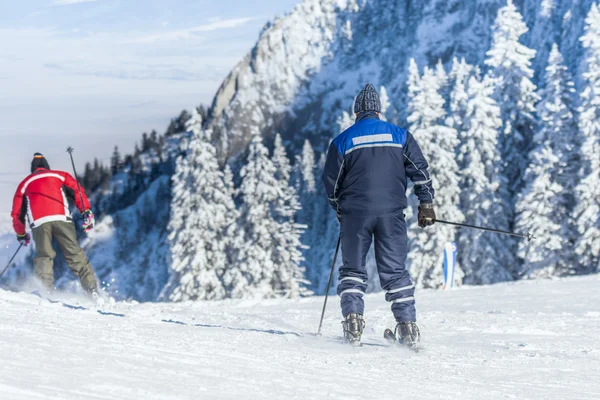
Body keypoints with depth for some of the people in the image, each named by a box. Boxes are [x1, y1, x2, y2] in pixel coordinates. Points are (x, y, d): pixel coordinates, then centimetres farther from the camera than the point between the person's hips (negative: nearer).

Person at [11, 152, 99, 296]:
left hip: (39, 223, 0)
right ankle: (92, 289, -4)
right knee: (75, 254, 4)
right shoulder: (60, 175, 26)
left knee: (43, 256, 7)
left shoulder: (25, 183, 29)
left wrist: (21, 234, 38)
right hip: (61, 218, 0)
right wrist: (87, 212, 4)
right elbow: (77, 191, 8)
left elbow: (17, 213, 26)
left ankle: (45, 289, -14)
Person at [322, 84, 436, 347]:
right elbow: (420, 170, 4)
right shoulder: (399, 135, 8)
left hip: (355, 213, -1)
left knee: (353, 269, 11)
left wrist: (340, 211, 22)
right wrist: (426, 203, 10)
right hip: (391, 213, 1)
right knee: (395, 270, 6)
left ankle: (353, 320, -6)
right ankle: (408, 326, -2)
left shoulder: (343, 141, 5)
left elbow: (331, 182, 8)